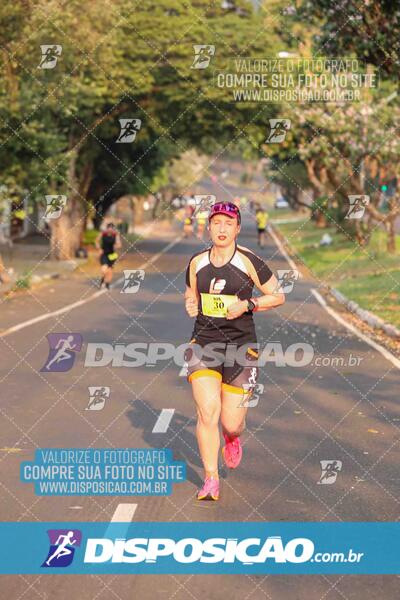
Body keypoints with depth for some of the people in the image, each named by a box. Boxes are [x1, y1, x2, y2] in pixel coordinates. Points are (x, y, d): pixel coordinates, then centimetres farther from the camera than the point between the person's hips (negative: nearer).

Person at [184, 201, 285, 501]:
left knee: (231, 423, 0)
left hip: (241, 346, -2)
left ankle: (232, 438, 41)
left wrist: (247, 305, -14)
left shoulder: (249, 261, -6)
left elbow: (278, 296, 0)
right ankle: (211, 480, 1)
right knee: (207, 411, -14)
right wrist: (190, 304, 0)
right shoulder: (197, 262, 6)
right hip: (203, 343, 2)